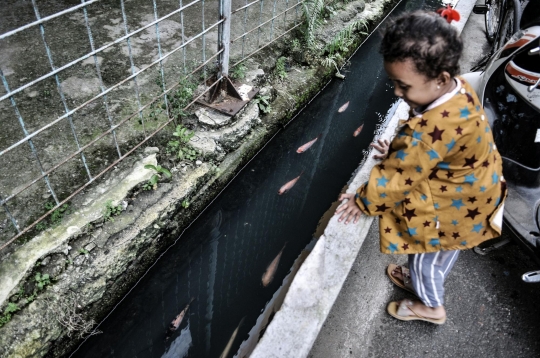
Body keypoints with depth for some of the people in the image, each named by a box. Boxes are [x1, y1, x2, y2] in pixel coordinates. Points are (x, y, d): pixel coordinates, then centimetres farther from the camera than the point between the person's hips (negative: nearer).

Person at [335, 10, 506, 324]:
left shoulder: (432, 129, -41)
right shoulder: (459, 90, -13)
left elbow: (396, 177, -30)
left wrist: (363, 202, -16)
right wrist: (398, 151, -4)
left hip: (452, 211, -8)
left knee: (426, 254, 19)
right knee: (444, 251, 31)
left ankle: (431, 306, 47)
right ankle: (425, 282, 58)